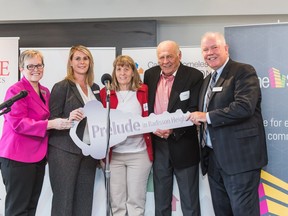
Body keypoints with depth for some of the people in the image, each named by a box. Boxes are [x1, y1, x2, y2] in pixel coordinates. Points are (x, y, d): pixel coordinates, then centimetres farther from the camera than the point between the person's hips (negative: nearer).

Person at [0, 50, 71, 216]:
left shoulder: (45, 92, 14)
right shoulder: (16, 91, -10)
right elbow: (18, 123, -19)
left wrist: (65, 120, 10)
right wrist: (50, 124, -24)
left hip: (38, 156, 8)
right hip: (18, 157, -8)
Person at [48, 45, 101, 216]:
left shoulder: (95, 88, 14)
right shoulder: (62, 87, -3)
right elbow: (51, 120, -5)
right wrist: (69, 118, -25)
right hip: (65, 151, -5)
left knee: (85, 201, 7)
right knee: (64, 200, -1)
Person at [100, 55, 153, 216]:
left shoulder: (144, 91, 5)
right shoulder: (106, 93, 6)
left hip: (139, 153, -1)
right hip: (114, 154, 1)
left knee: (136, 201, 5)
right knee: (117, 202, 7)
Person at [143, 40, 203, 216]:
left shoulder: (194, 76, -8)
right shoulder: (150, 74, 6)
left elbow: (194, 111, -12)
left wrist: (173, 129, -25)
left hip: (184, 145, -4)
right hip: (158, 145, 4)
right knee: (161, 201, 16)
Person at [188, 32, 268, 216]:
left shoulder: (244, 72, -7)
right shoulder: (208, 80, 19)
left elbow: (244, 107, -23)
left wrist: (207, 116, -16)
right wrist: (197, 119, 1)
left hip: (240, 156, -8)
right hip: (214, 158, 8)